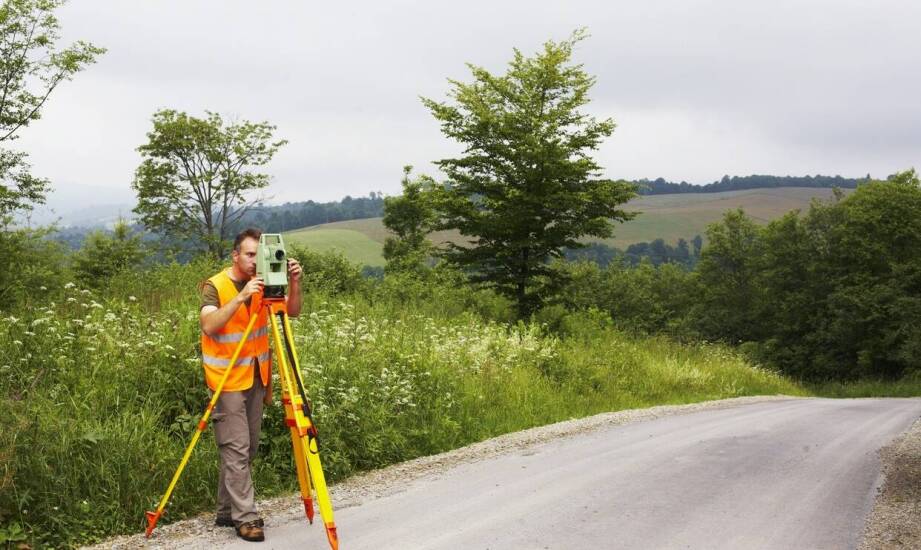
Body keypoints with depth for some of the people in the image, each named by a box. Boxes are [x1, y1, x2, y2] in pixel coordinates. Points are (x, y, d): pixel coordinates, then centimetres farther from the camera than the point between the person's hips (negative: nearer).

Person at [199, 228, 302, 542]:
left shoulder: (262, 283, 5)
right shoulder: (215, 286, -10)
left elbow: (293, 312, -3)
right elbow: (209, 325, -26)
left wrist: (293, 284, -20)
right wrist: (241, 297, -34)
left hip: (256, 378, 6)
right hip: (227, 380, -6)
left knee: (249, 449, 10)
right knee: (236, 450, -9)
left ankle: (226, 512, 20)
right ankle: (245, 517, -5)